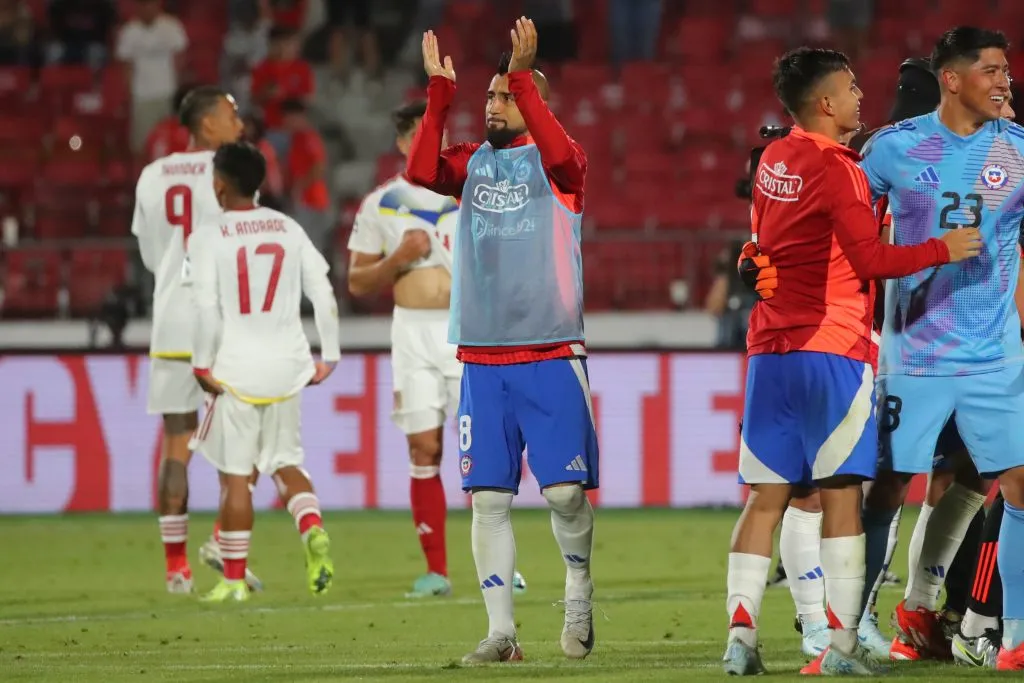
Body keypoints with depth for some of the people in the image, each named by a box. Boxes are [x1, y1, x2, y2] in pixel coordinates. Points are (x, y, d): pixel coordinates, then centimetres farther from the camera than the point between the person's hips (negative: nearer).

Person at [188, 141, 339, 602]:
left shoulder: (209, 238, -6)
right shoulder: (289, 230, 7)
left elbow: (207, 308, -14)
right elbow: (323, 293, 4)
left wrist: (203, 365, -5)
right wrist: (329, 356, 10)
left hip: (236, 369, -4)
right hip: (287, 366, 4)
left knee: (235, 474, 2)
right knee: (284, 461, 16)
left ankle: (234, 579, 5)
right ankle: (313, 528, -12)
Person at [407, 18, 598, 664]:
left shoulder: (558, 165, 1)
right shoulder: (472, 163, 11)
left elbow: (561, 153, -23)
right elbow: (422, 171, -8)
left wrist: (523, 76, -26)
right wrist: (440, 92, -14)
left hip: (552, 356, -3)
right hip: (482, 360, 4)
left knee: (567, 491, -6)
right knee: (489, 497, 0)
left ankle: (579, 602, 18)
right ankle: (501, 630, 5)